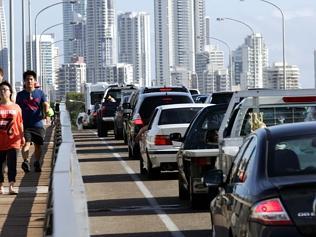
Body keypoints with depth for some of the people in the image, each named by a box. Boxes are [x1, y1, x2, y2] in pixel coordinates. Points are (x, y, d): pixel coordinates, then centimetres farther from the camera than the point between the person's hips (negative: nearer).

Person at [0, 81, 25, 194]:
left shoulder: (16, 107, 4)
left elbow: (20, 123, 9)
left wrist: (22, 137, 6)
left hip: (13, 141, -1)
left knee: (12, 165, -5)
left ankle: (11, 187, -5)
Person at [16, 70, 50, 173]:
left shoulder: (40, 93, 7)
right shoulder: (20, 95, 7)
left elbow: (45, 104, -4)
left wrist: (46, 113, -25)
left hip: (38, 124, 1)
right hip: (25, 125, -1)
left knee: (38, 145, 10)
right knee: (26, 143, -19)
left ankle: (37, 163, 25)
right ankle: (25, 161, -32)